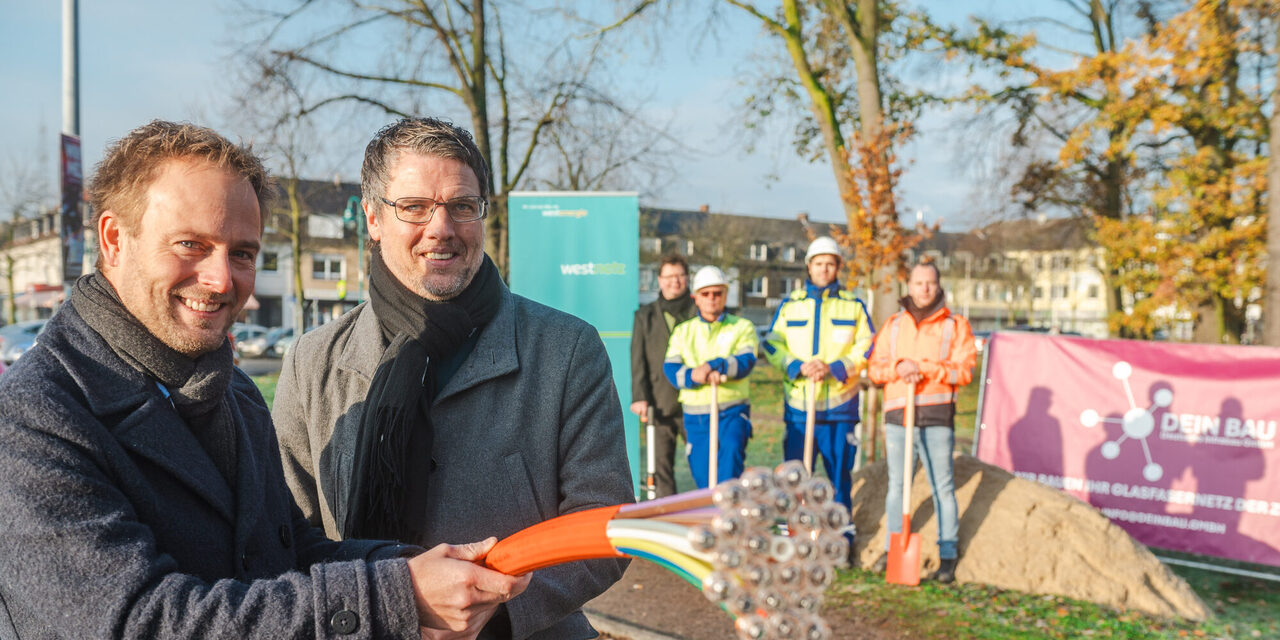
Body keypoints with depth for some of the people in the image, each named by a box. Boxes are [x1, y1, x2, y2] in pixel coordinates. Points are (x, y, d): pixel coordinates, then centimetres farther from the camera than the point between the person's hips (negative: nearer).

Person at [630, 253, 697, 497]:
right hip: (659, 404, 1)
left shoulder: (698, 312, 6)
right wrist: (639, 397, -3)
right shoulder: (645, 316, 11)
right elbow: (638, 360, 7)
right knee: (661, 464, 4)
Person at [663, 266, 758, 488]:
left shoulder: (742, 327, 8)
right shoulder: (683, 331, 14)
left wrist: (712, 366, -27)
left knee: (731, 448, -31)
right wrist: (695, 376, -22)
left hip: (732, 413, -2)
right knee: (702, 477, 5)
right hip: (696, 414, 3)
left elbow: (745, 363, -11)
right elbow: (670, 369, -1)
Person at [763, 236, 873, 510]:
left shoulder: (853, 306, 9)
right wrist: (797, 367, -13)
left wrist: (833, 368, -13)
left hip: (839, 403, -1)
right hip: (797, 402, 1)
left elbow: (866, 347, 1)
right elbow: (772, 344, 5)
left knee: (840, 471, 4)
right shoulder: (789, 305, 11)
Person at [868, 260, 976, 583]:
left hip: (937, 414, -3)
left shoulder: (955, 325, 5)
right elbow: (875, 367, 8)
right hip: (897, 412, 3)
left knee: (942, 486, 1)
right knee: (896, 484, 10)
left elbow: (963, 370, -5)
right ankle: (893, 549, 21)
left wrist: (923, 368, -15)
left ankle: (948, 556, 11)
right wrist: (899, 368, -12)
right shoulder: (893, 324, 14)